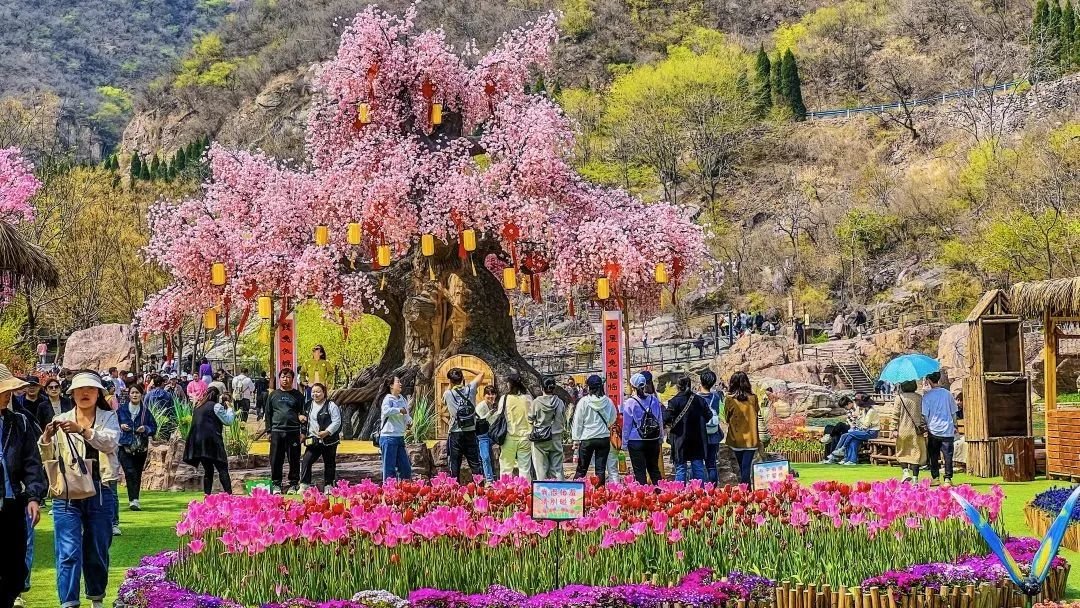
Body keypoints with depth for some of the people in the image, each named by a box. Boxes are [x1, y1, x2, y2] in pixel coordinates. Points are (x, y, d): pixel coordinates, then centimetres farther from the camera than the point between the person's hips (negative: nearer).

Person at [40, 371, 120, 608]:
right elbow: (47, 458, 4)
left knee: (97, 551, 12)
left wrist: (82, 430, -29)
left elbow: (110, 443, -13)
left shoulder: (108, 418, 7)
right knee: (69, 553, -10)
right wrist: (46, 439, -18)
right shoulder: (61, 421, 8)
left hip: (100, 493, 1)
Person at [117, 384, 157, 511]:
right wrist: (120, 427, -9)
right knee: (130, 472, -17)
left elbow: (154, 428, 7)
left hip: (141, 448, 2)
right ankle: (134, 500, -23)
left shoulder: (146, 412, 5)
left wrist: (146, 429, -12)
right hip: (125, 448, -2)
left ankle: (133, 500, 20)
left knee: (137, 475, 7)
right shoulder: (121, 411, 3)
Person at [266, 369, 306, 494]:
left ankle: (293, 484, 10)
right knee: (276, 460, 2)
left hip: (293, 432, -1)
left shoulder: (298, 395, 8)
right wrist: (269, 430, 5)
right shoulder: (273, 395, 11)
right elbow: (268, 414, 11)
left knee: (294, 460, 1)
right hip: (277, 432, 1)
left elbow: (303, 413, 8)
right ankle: (276, 484, 11)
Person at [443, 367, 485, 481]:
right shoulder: (470, 389, -2)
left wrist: (450, 386, 16)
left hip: (455, 434, -1)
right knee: (475, 464, 5)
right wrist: (464, 369, 12)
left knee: (454, 465, 4)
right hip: (471, 433, 1)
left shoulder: (448, 394, -5)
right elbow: (481, 374, 13)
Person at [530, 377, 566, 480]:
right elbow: (563, 421, 7)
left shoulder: (536, 402, -10)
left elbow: (530, 420, 2)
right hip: (556, 439, 2)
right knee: (557, 468, 6)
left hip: (540, 440, -2)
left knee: (541, 468, 3)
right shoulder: (560, 403, -3)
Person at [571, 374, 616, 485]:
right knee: (601, 469, 6)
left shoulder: (584, 401, -9)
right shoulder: (608, 402, -1)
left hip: (587, 438, -2)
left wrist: (576, 439, 1)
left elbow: (577, 422, -6)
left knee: (581, 469, 6)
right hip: (604, 438, 2)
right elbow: (612, 420, 13)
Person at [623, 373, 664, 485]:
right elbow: (660, 420, 10)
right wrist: (661, 437, 21)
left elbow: (626, 425, -4)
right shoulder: (654, 400, 1)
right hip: (653, 441, 4)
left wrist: (625, 441, 6)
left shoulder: (630, 403, -11)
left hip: (636, 442, -4)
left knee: (639, 472, 2)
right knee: (654, 469, 15)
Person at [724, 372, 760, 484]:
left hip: (736, 438, 0)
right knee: (747, 468, -3)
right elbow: (757, 412, 9)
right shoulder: (753, 398, -5)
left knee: (741, 467, 16)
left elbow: (727, 418, 3)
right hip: (751, 439, 0)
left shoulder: (729, 399, -8)